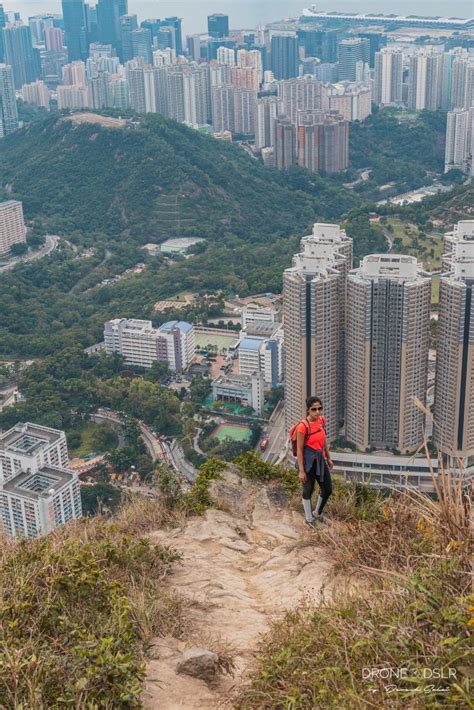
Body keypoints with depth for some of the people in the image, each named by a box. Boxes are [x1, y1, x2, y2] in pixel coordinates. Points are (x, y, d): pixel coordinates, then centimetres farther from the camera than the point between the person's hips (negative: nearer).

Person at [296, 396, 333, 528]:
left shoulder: (322, 420, -2)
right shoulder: (303, 426, -22)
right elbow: (299, 449, -17)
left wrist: (329, 458, 18)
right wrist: (301, 470, -16)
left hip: (320, 460, 7)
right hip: (308, 461, -7)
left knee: (327, 489, 12)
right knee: (308, 489, 7)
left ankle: (317, 513, 38)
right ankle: (309, 518, 29)